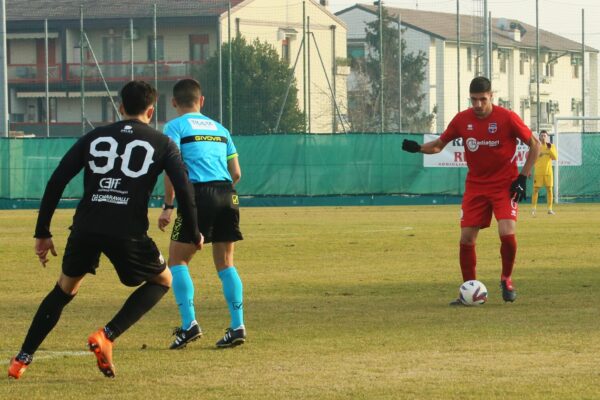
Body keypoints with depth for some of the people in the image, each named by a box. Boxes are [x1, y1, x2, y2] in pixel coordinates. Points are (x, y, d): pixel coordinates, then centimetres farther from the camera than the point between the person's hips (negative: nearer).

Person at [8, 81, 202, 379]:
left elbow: (56, 181, 11)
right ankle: (107, 335, 2)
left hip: (85, 229, 3)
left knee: (65, 288, 25)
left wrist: (42, 232, 15)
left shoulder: (94, 137, 17)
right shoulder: (162, 144, 11)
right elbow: (184, 191, 1)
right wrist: (193, 235, 14)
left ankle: (22, 358, 18)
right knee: (162, 280, 21)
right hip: (128, 232, -3)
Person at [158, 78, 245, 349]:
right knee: (225, 262, 13)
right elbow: (236, 173, 18)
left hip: (198, 194, -5)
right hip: (227, 195, 5)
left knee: (178, 260, 4)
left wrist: (168, 206, -6)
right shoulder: (220, 129, 21)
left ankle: (189, 324, -9)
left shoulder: (175, 127, 6)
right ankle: (238, 326, 5)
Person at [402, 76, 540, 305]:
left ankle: (506, 280, 6)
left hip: (505, 185, -3)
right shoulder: (462, 120, -2)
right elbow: (439, 144, 9)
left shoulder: (507, 118, -12)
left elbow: (534, 144, -3)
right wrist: (418, 148, -11)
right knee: (466, 238, -3)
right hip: (475, 186, 3)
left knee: (507, 233, -20)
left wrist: (523, 177, -9)